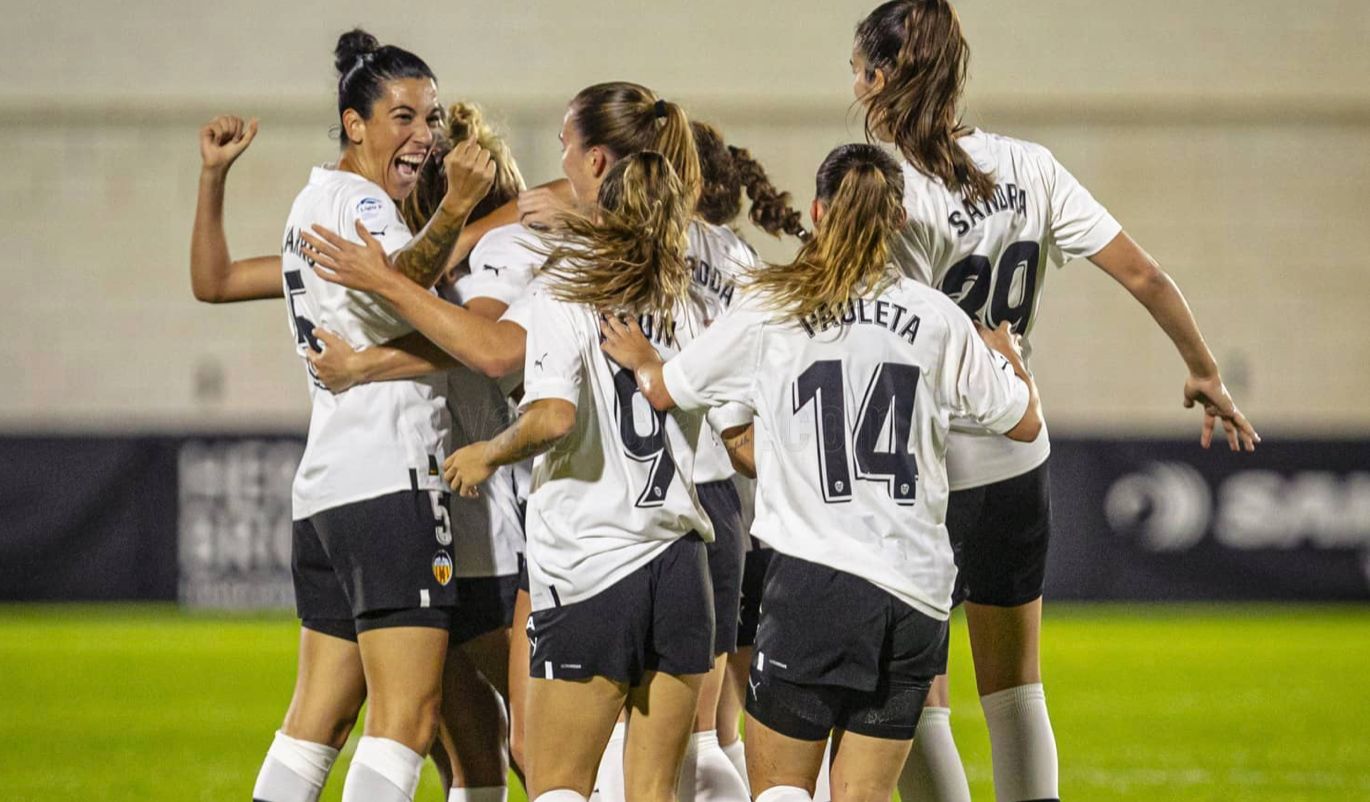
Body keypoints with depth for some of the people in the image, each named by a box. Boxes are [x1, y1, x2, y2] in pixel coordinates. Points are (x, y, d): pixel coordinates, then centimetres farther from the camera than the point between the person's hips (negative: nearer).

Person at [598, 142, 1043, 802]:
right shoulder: (936, 319, 5)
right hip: (916, 590, 3)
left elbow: (665, 392, 10)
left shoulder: (771, 310, -1)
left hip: (814, 578, -3)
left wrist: (642, 360, 34)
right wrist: (1006, 349, 36)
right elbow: (1024, 422, 15)